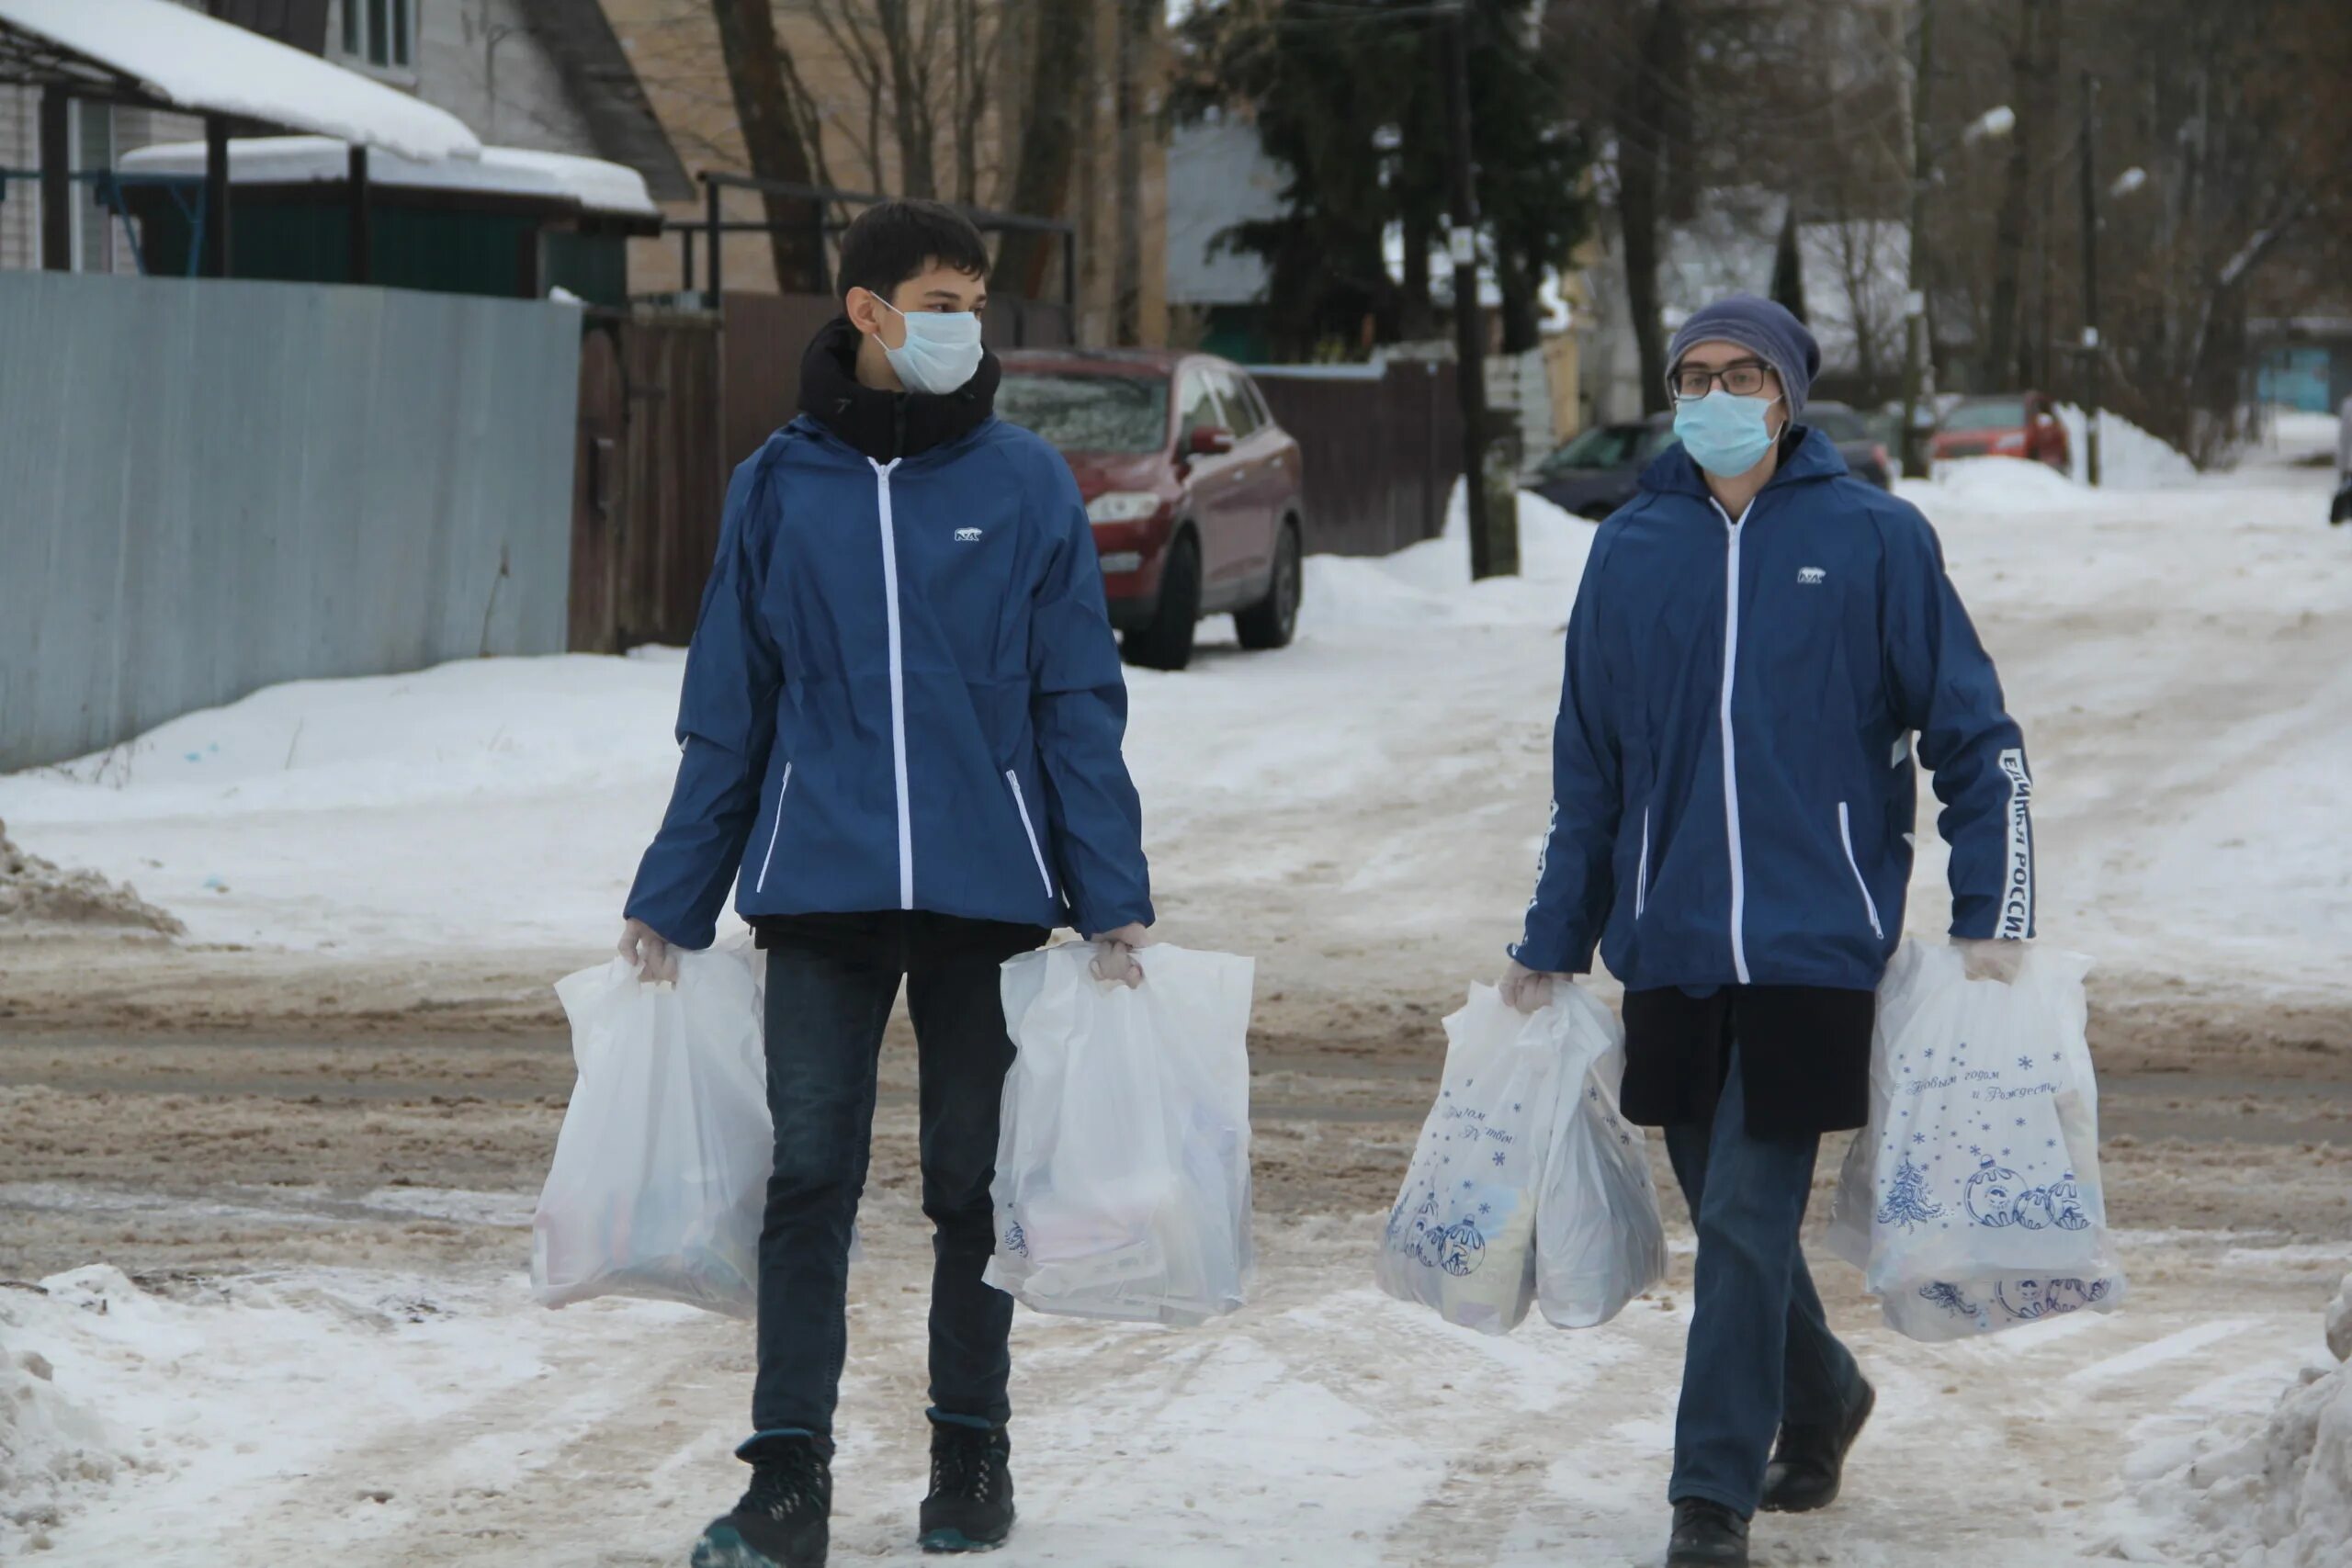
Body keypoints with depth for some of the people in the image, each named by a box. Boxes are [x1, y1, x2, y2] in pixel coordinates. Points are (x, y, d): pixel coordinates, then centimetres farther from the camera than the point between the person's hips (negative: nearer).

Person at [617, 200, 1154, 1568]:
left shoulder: (1028, 484, 2)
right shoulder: (780, 487, 5)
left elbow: (1081, 708, 2)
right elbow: (726, 718, 9)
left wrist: (1115, 901, -2)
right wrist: (669, 904, 8)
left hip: (986, 888, 0)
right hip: (820, 890, 0)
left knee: (976, 1179, 8)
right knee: (810, 1175, -4)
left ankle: (972, 1455, 20)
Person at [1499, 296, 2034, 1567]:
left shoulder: (1874, 539, -2)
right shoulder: (1630, 549, 8)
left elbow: (1976, 738, 1)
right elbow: (1587, 769, 15)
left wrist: (1989, 919, -5)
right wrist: (1549, 947, 15)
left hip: (1814, 945, -4)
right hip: (1671, 950, 4)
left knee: (1749, 1223, -9)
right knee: (1725, 1214, 12)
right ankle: (1820, 1397, 38)